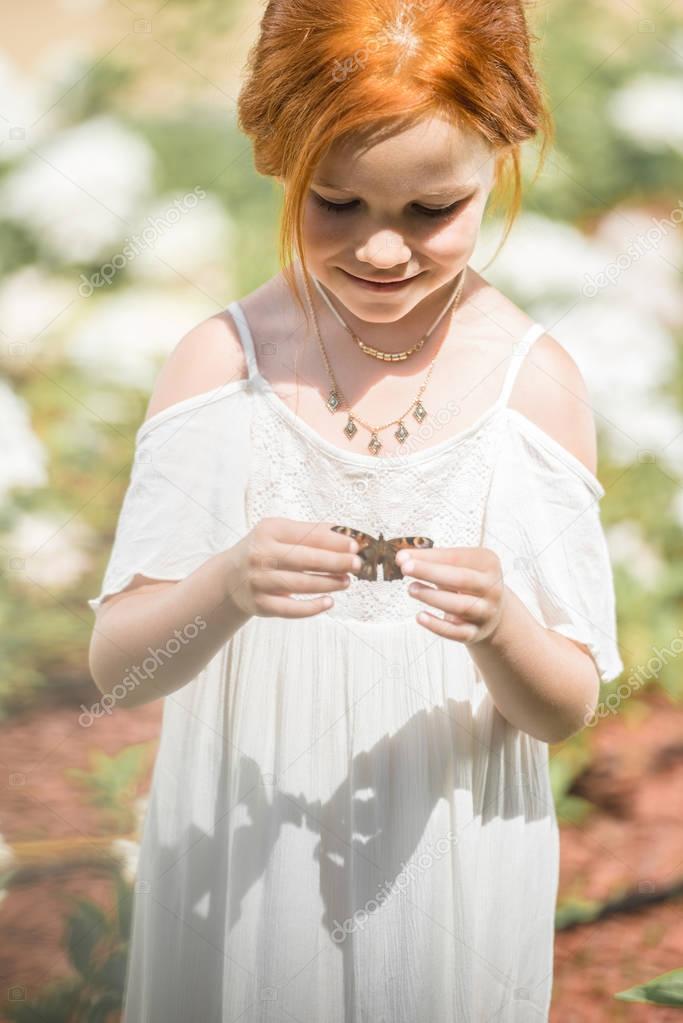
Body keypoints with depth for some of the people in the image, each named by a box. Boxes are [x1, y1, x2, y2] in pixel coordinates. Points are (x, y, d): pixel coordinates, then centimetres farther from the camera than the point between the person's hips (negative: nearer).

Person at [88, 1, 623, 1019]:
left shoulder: (536, 381, -9)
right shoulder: (219, 361, -8)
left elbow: (566, 709, -6)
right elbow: (116, 667, -10)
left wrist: (499, 628, -27)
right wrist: (227, 589, -29)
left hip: (452, 880, 0)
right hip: (238, 867, 0)